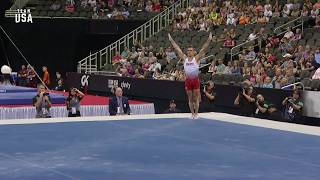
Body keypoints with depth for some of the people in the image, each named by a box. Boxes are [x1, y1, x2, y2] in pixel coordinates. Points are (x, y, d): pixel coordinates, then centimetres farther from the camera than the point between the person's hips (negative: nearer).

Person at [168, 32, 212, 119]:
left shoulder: (197, 58, -1)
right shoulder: (184, 58, 7)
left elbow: (203, 49, -7)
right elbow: (177, 49, 9)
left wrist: (209, 40, -16)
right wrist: (171, 40, 11)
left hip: (195, 80, -3)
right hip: (188, 80, 3)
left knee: (196, 98, 2)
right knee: (190, 98, 9)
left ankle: (196, 113, 10)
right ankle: (192, 113, 18)